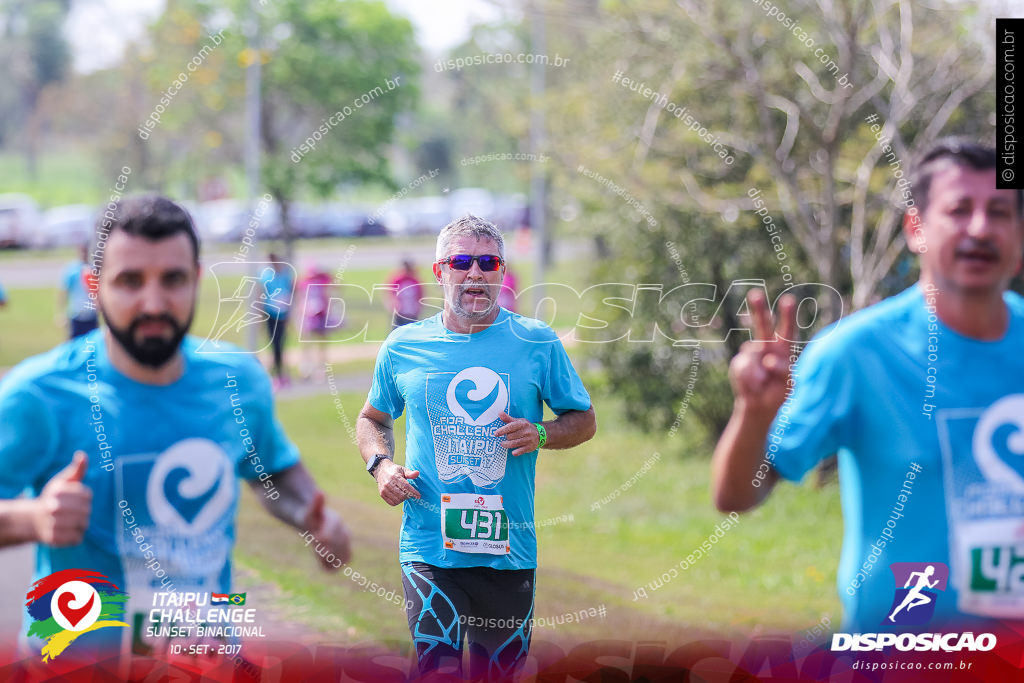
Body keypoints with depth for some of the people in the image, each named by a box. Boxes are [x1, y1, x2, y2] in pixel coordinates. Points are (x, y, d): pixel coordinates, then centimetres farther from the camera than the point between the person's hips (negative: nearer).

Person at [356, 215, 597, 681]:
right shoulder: (404, 346, 6)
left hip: (509, 549, 1)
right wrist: (380, 465, 1)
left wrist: (540, 435, -9)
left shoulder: (536, 342, 3)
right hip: (429, 549, -1)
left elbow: (584, 420, 11)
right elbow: (372, 419, 21)